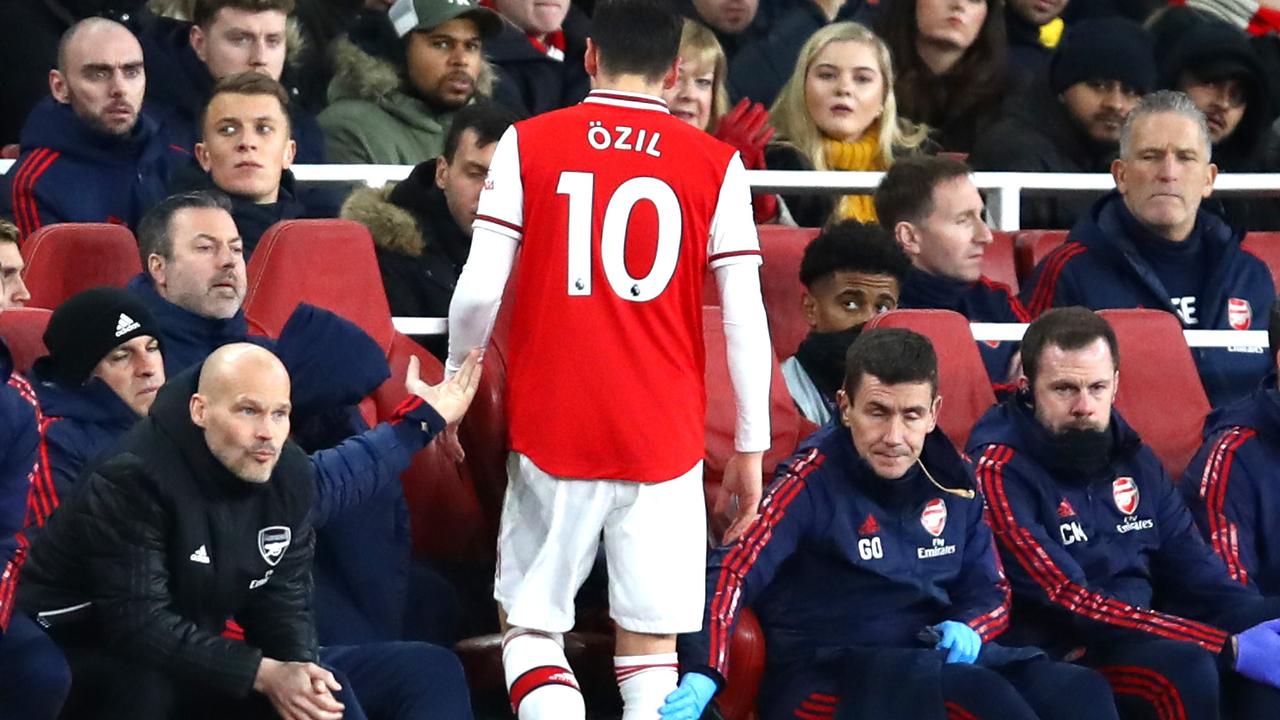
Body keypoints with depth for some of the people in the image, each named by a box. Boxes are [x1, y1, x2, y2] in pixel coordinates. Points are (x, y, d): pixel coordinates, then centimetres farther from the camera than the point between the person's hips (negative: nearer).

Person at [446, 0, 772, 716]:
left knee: (530, 625, 10)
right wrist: (750, 449, 7)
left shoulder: (528, 144, 1)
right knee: (652, 646, 6)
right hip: (665, 436, 0)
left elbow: (480, 290, -5)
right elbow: (746, 320, -1)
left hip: (552, 430, 0)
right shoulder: (717, 165, 1)